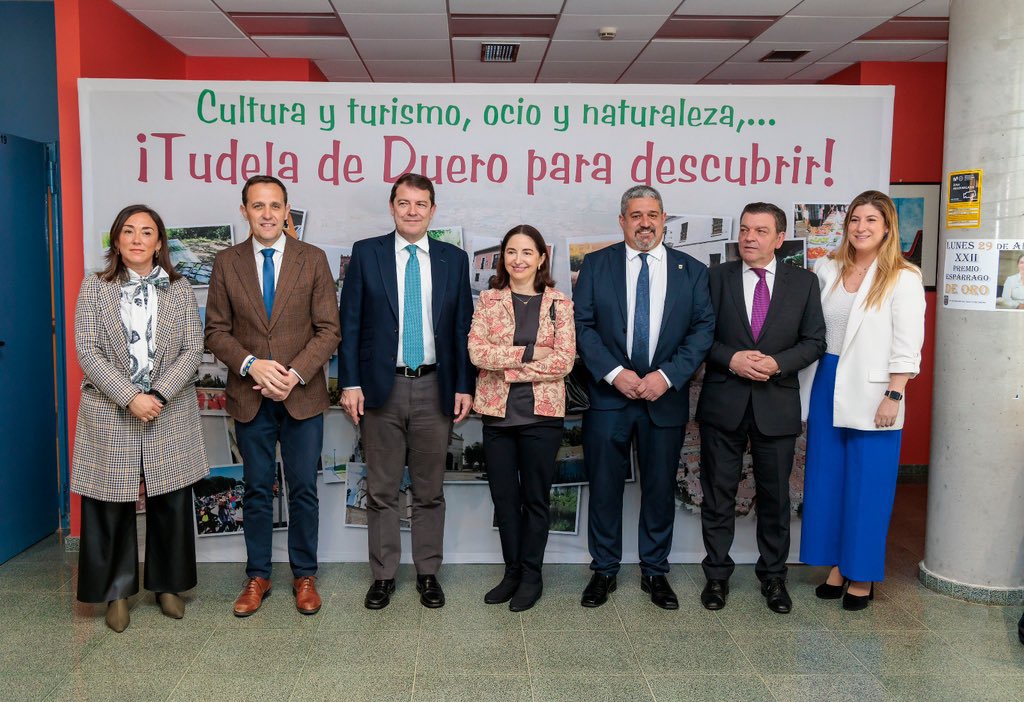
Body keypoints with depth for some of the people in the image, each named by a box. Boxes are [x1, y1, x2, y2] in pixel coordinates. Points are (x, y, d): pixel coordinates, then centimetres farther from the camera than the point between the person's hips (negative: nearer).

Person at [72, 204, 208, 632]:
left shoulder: (179, 289, 6)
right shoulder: (95, 287, 3)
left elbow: (193, 349, -1)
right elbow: (87, 351, -6)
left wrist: (159, 395, -14)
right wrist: (130, 398, -16)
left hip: (170, 414, 1)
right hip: (110, 414, -1)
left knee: (171, 502, 7)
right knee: (111, 506, 5)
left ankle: (168, 585, 24)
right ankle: (117, 592, 22)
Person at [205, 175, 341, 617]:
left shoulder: (313, 259, 0)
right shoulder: (227, 262, 4)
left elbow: (328, 329, -3)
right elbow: (216, 330, 2)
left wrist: (295, 373, -15)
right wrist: (252, 364, -15)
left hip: (303, 394, -1)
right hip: (250, 397, 1)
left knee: (304, 490, 7)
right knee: (257, 491, 11)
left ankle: (304, 576, 22)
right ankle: (257, 576, 25)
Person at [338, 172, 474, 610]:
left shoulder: (454, 259, 6)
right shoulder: (366, 254, 2)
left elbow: (463, 327, 6)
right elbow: (350, 323, 1)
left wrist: (464, 386, 1)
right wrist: (350, 383, -6)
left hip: (435, 388, 1)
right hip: (381, 386, -1)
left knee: (430, 490, 10)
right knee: (381, 491, 8)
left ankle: (428, 573, 24)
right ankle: (383, 575, 22)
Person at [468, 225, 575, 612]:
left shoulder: (559, 304, 1)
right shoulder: (488, 300, 5)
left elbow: (564, 360, -8)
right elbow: (476, 351, -8)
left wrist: (509, 369, -12)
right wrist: (530, 353, -14)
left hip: (542, 414, -2)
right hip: (497, 413, 2)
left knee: (536, 499, 9)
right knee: (504, 498, 11)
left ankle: (531, 576, 23)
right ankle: (512, 571, 27)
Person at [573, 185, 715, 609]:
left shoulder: (691, 271, 5)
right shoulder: (596, 265, 3)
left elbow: (703, 329, -1)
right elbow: (582, 324, -3)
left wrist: (667, 375, -13)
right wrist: (614, 372, -14)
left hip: (666, 397, 1)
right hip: (608, 395, 0)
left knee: (660, 490, 10)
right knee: (604, 488, 7)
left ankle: (655, 571, 27)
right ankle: (603, 570, 23)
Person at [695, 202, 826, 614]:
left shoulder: (803, 282, 4)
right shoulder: (718, 277, 2)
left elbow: (814, 341, 2)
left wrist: (777, 363, -14)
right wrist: (731, 359, -15)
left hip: (777, 405, 1)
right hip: (723, 402, 0)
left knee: (775, 495, 11)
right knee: (718, 494, 8)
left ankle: (773, 576, 27)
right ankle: (717, 574, 23)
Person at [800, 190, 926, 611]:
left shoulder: (903, 278, -6)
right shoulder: (827, 269, 6)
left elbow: (907, 346, -9)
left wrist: (894, 396, -13)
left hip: (872, 394, -5)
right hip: (828, 386, 5)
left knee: (867, 486, 3)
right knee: (827, 479, 10)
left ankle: (862, 576, 18)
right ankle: (838, 566, 25)